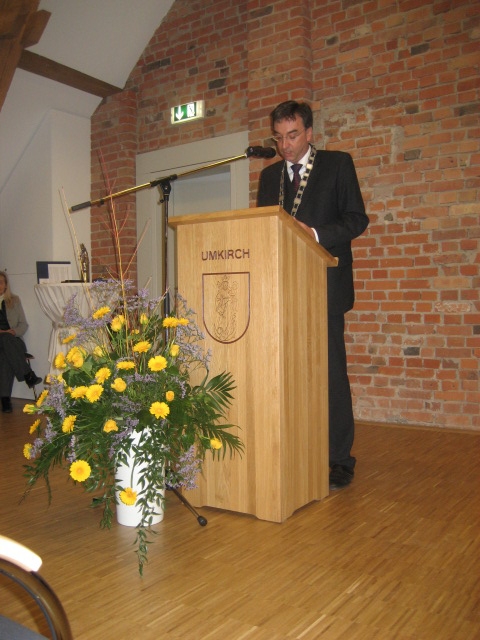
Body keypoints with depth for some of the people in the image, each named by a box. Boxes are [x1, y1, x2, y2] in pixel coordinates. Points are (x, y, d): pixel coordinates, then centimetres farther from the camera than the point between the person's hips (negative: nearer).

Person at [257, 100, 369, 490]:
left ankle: (339, 461, 9)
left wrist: (316, 234, -17)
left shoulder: (337, 164, 4)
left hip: (323, 288, -4)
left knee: (330, 373, -2)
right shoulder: (269, 175, 18)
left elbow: (357, 220, -3)